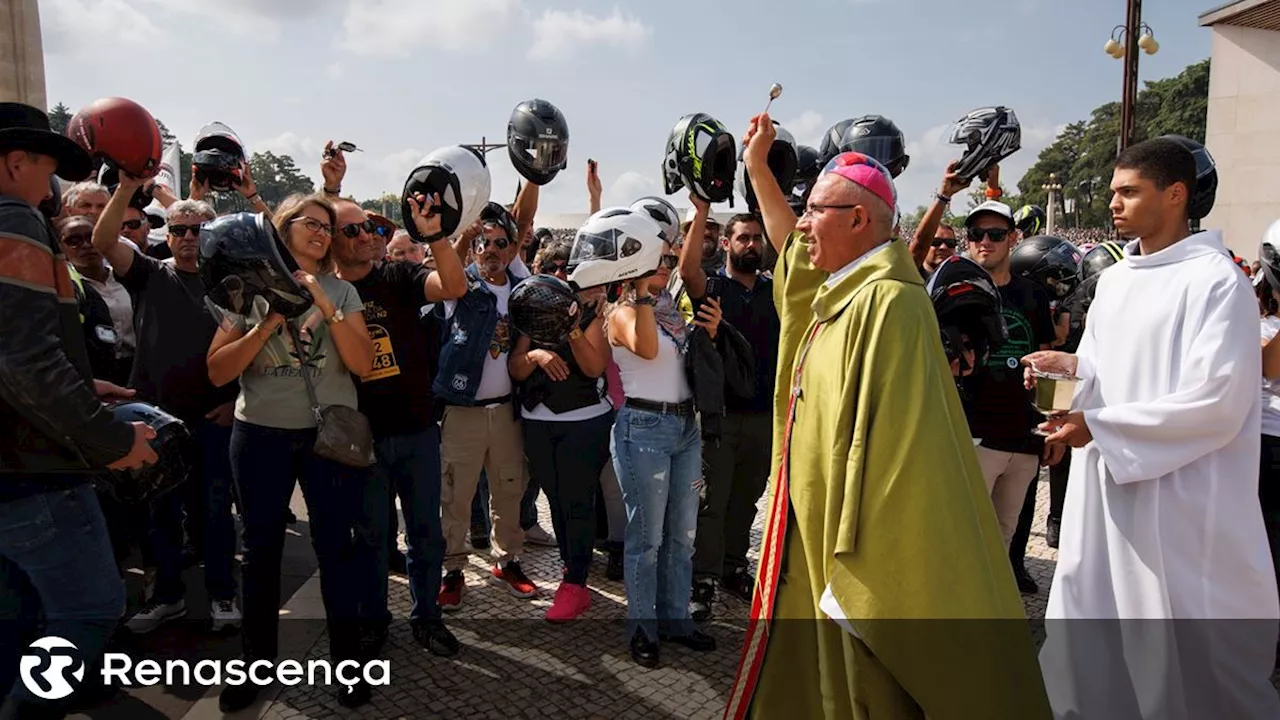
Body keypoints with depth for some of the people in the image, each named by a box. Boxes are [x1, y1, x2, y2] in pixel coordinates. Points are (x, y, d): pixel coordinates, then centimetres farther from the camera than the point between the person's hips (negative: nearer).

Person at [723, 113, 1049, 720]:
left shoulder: (887, 302, -22)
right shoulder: (840, 288, 7)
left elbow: (883, 449, -26)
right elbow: (792, 248, 30)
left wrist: (855, 573, -25)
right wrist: (758, 168, 33)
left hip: (860, 547, -9)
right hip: (814, 536, 9)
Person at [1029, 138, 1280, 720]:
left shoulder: (1217, 280, -13)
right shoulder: (1113, 280, 10)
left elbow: (1216, 403, -19)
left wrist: (1100, 426, -18)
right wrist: (1072, 366, -3)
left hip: (1181, 501, -7)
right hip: (1106, 488, 7)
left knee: (1188, 652, 5)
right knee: (1092, 634, 16)